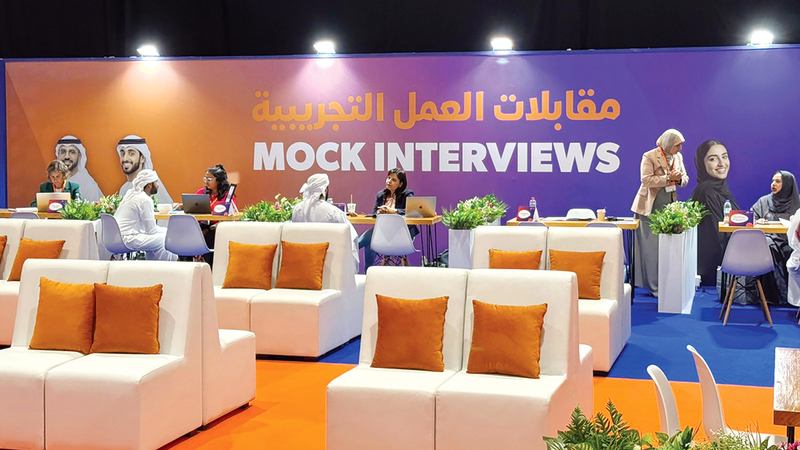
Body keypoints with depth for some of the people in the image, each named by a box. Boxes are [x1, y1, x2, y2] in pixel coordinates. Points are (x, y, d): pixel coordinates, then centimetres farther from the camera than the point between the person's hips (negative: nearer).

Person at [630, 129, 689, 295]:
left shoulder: (678, 157, 12)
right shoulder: (649, 157, -8)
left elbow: (685, 178, 17)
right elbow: (646, 180, -17)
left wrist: (680, 179, -7)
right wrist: (668, 178, -21)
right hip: (651, 208, -6)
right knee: (651, 247, -3)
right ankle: (654, 286, 2)